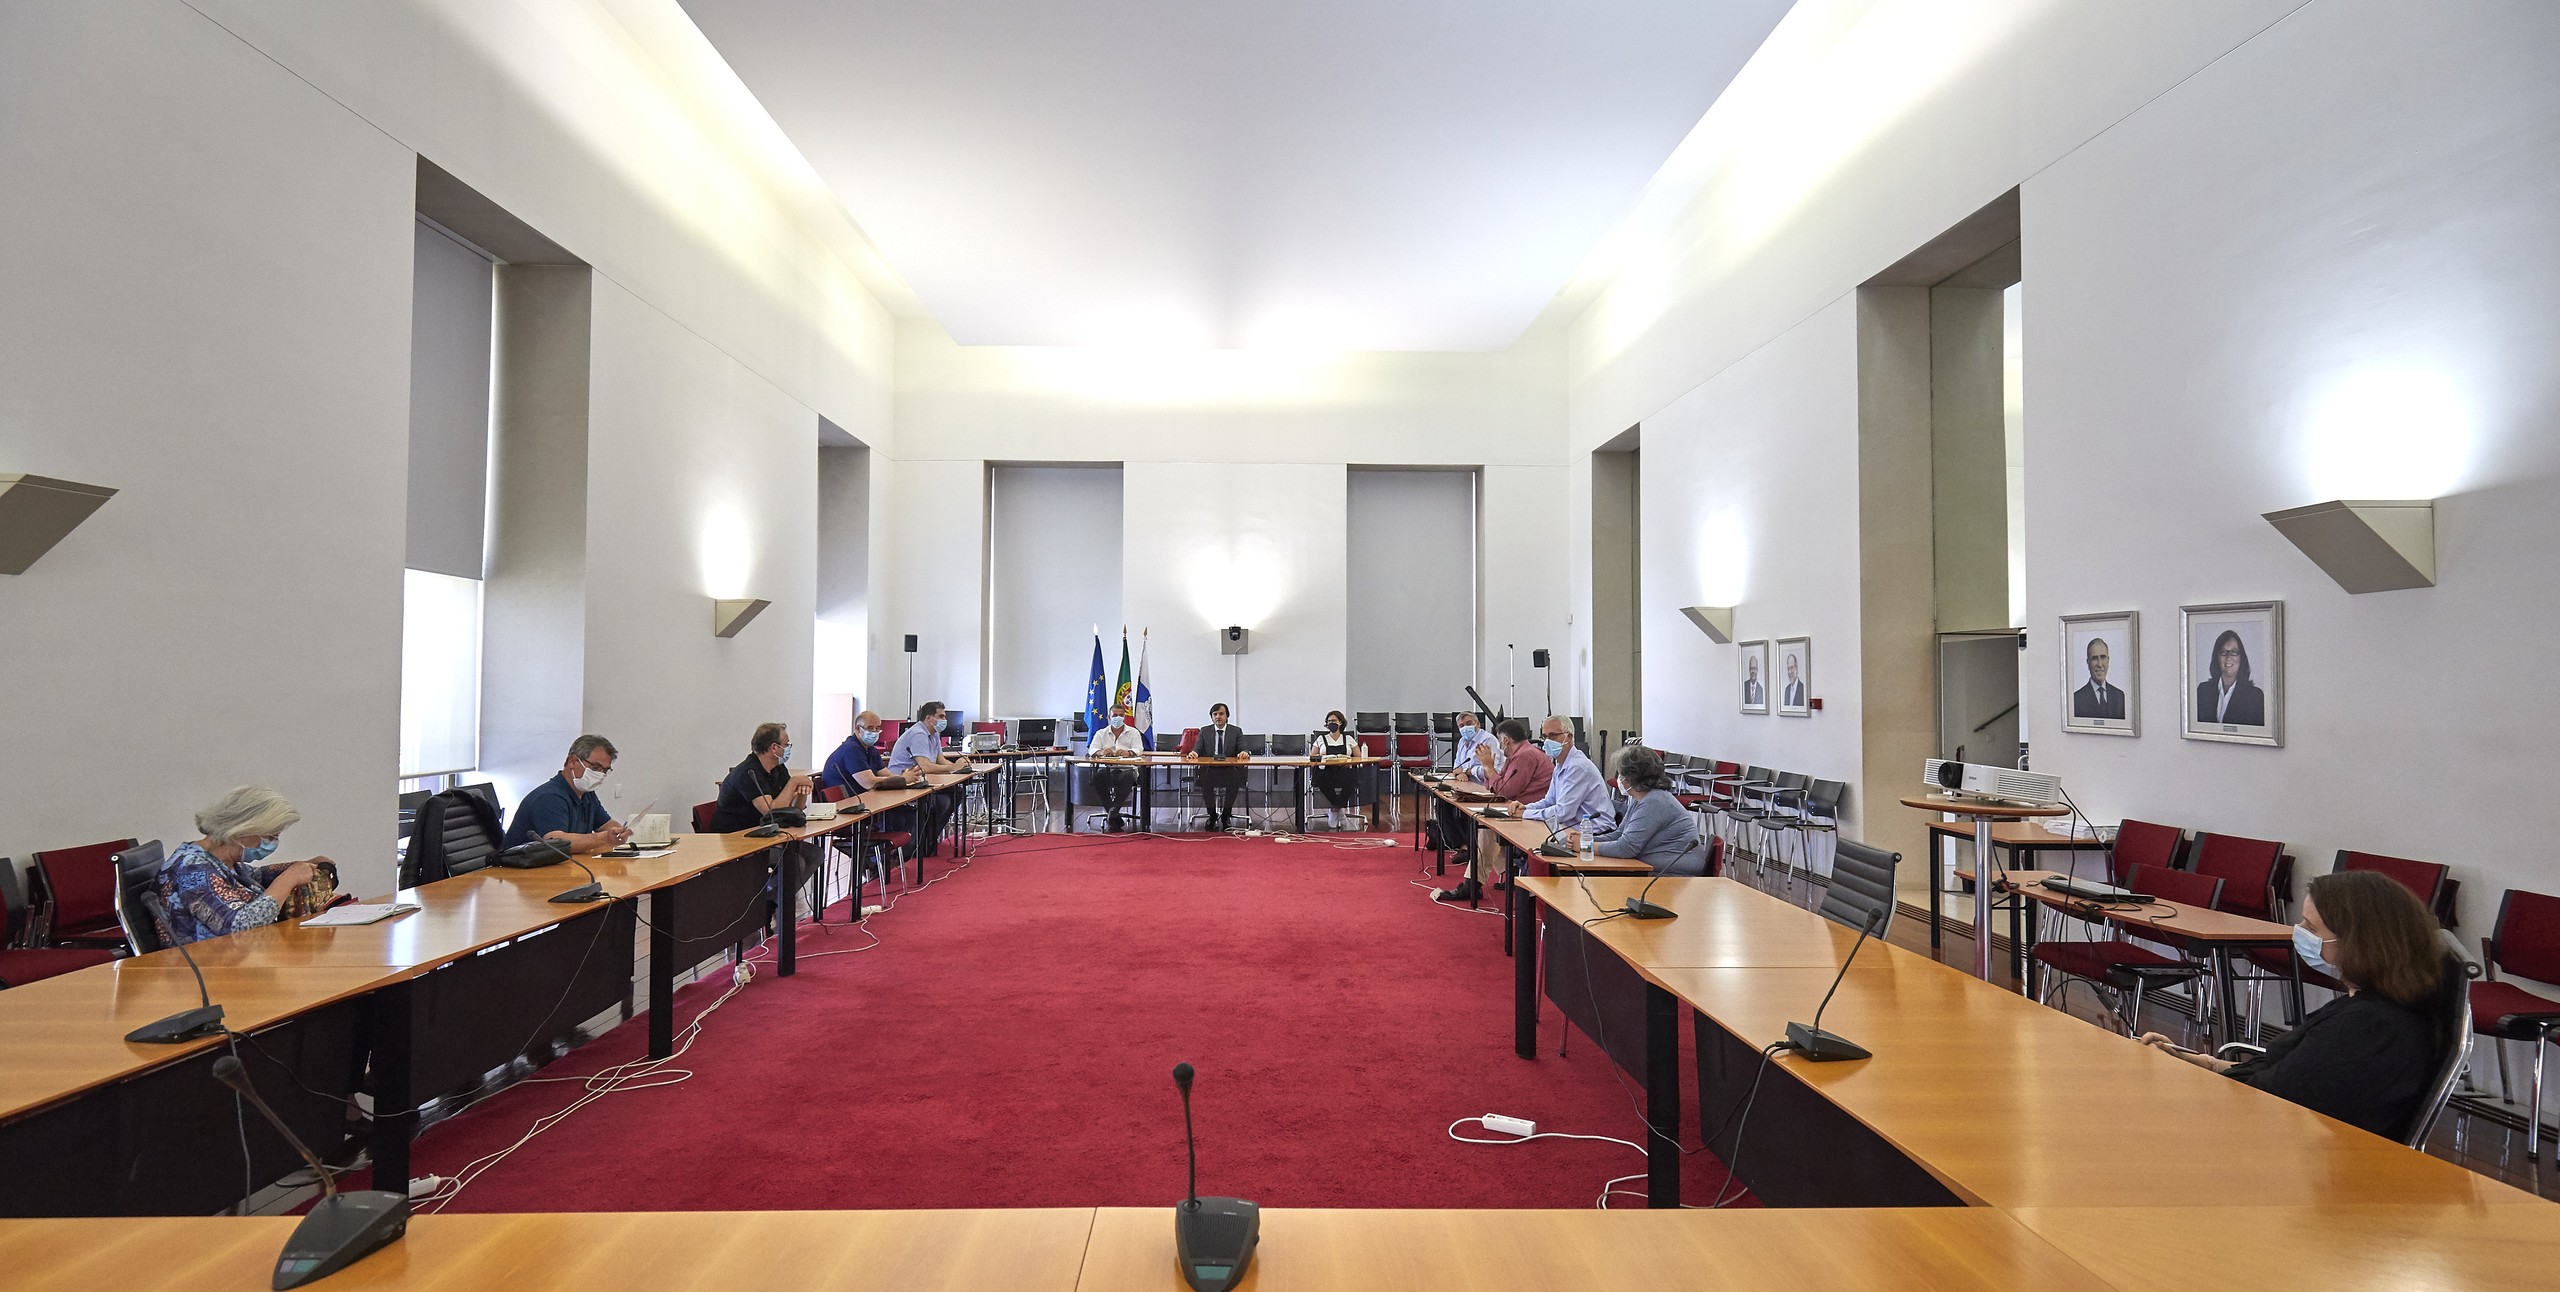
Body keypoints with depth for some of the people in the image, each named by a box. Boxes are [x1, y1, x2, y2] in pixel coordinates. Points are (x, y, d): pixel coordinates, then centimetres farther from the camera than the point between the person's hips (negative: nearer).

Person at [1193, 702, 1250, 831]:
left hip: (1230, 771, -1)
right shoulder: (1204, 731, 13)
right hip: (1210, 770, 1)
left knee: (1232, 780, -34)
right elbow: (1198, 748, 3)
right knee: (1206, 780, -32)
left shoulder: (1237, 731, 10)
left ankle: (1226, 816, -14)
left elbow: (1243, 748, 0)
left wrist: (1243, 753, -24)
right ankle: (1212, 816, -12)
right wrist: (1194, 752, -21)